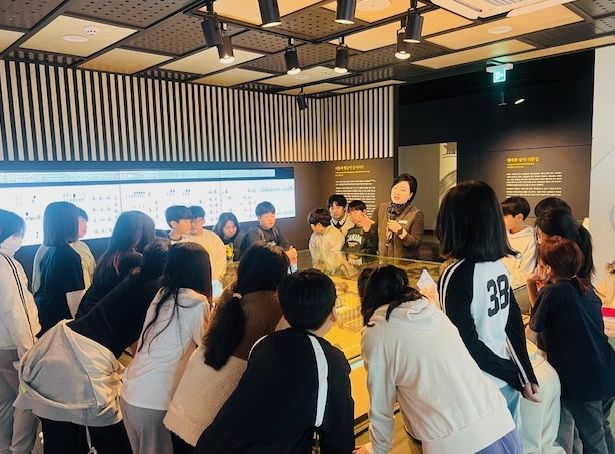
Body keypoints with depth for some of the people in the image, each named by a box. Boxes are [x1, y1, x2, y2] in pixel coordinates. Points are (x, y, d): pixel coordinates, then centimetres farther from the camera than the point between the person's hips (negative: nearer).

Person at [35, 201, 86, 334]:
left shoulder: (48, 253, 5)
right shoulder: (70, 256, -19)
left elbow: (52, 291, 14)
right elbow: (74, 301, -21)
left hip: (43, 318, 8)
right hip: (59, 324, -8)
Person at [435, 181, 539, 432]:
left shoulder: (456, 275, -23)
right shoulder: (499, 266, 0)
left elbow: (469, 345, -20)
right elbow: (515, 325, 4)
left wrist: (515, 376, -7)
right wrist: (526, 376, 7)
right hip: (507, 383, 7)